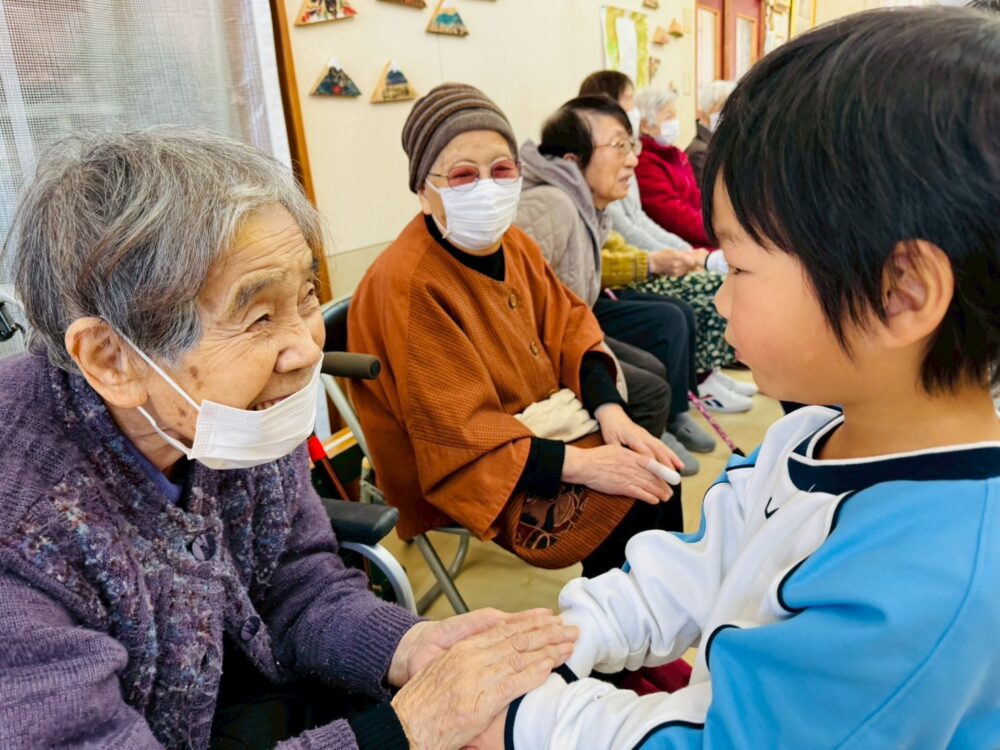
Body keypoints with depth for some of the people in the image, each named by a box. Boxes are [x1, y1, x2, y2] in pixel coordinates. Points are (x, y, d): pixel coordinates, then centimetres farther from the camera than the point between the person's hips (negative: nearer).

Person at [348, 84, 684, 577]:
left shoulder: (515, 245, 2)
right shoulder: (408, 284, -24)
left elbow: (568, 330, 6)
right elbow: (460, 435, -26)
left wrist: (610, 411, -12)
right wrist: (581, 464, -28)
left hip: (541, 424, 8)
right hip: (468, 478, -7)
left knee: (655, 478, -2)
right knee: (629, 506, -18)